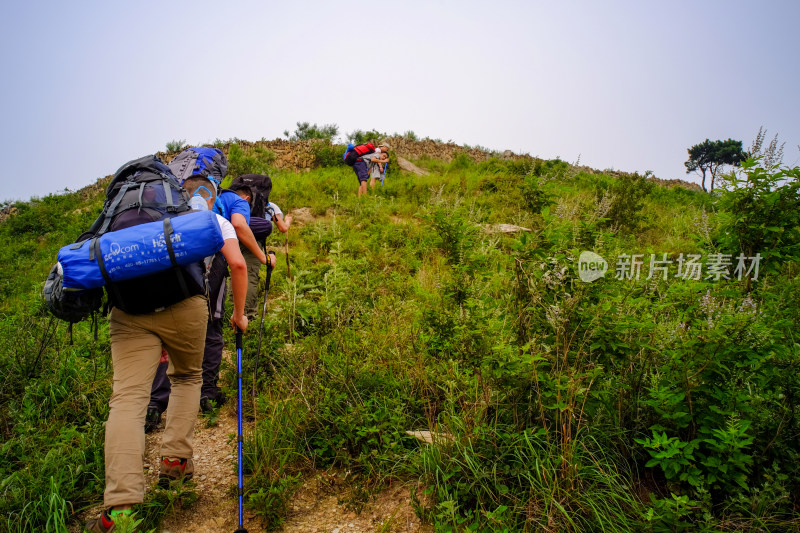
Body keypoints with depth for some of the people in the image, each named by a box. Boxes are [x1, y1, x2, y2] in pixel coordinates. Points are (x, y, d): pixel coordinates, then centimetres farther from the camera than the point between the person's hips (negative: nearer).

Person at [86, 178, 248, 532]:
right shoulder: (216, 221, 24)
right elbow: (238, 265, 7)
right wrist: (239, 314, 20)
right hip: (185, 302, -2)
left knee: (127, 397, -4)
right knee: (188, 377, 24)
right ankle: (176, 459, 15)